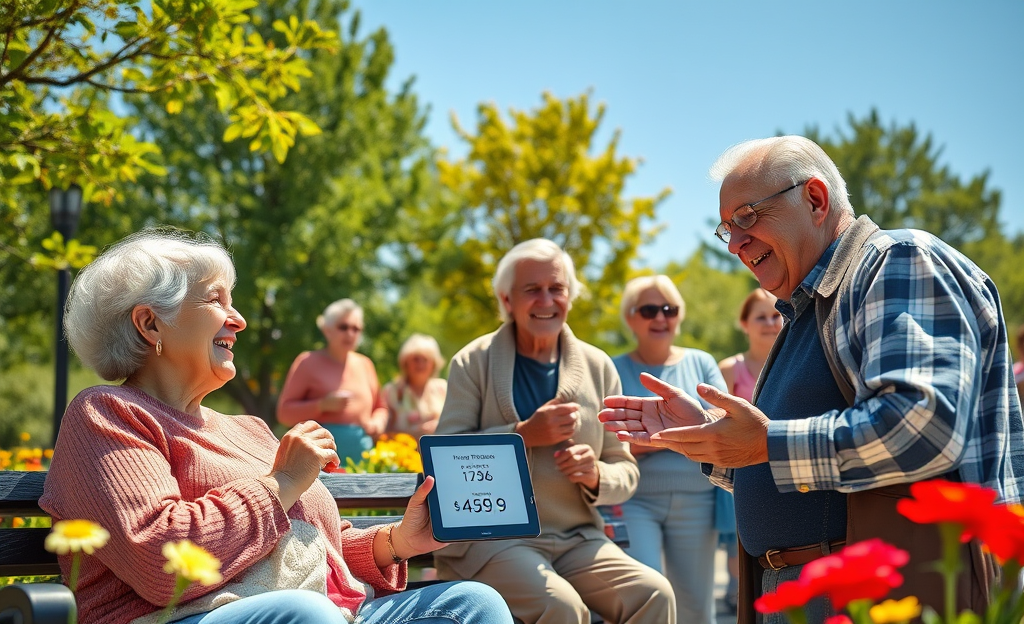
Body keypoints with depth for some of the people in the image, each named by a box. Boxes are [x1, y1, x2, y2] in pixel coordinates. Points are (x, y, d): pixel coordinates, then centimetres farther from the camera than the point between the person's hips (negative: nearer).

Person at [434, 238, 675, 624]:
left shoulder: (598, 367, 10)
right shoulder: (474, 363, 1)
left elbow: (625, 472, 12)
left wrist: (596, 476, -12)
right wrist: (523, 434, -18)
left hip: (578, 539, 4)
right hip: (491, 535, -4)